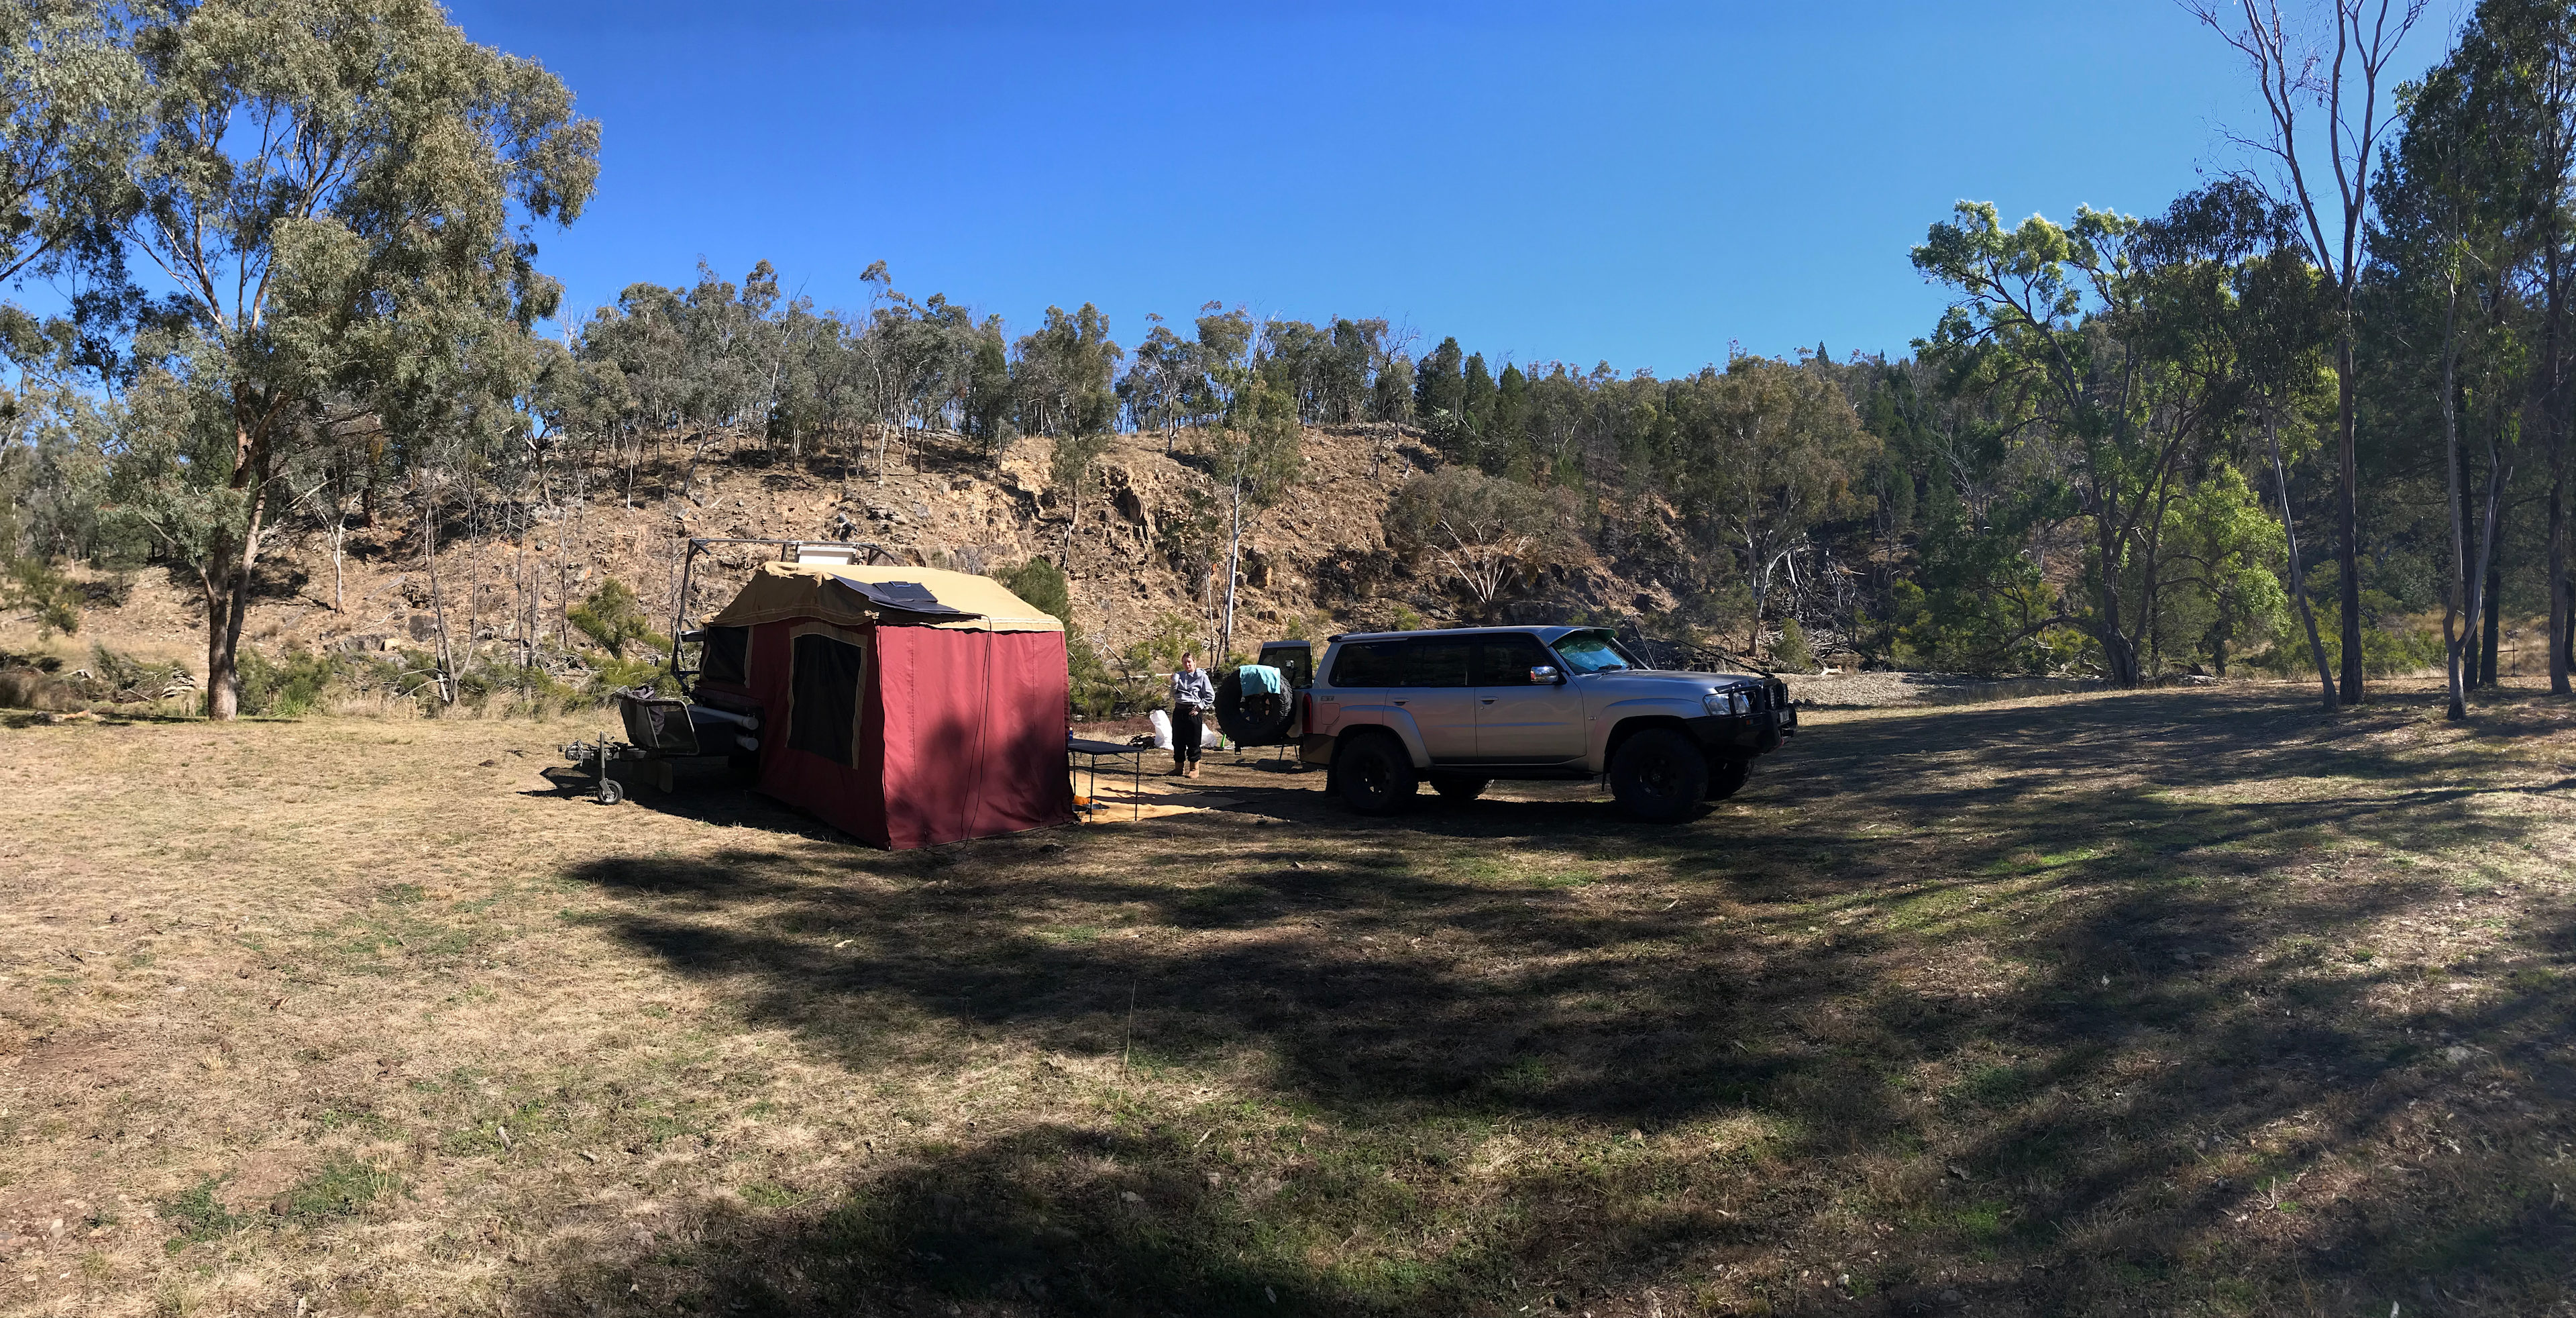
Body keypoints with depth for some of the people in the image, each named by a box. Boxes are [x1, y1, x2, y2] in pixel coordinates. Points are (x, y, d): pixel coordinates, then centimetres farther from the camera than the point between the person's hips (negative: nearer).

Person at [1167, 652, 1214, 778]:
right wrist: (1174, 683, -6)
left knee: (1193, 742, -1)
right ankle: (1179, 767, 21)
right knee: (1177, 740, 10)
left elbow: (1210, 696, -2)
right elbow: (1174, 695, 11)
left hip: (1193, 712, -5)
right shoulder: (1179, 676, 11)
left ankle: (1194, 769, 8)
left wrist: (1200, 707, -10)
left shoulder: (1201, 677, -2)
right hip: (1179, 711, 5)